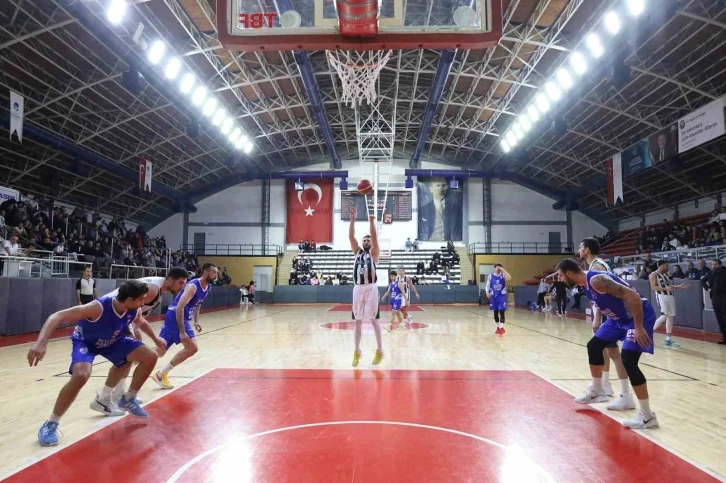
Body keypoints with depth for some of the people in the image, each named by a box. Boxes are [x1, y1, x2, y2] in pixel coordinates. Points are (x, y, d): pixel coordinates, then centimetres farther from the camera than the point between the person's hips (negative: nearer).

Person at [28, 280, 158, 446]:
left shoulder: (134, 311, -21)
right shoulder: (98, 307, -39)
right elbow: (57, 316, -41)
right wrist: (41, 342, -55)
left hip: (113, 340, 6)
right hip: (85, 341, -6)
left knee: (151, 357, -4)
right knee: (81, 375, -36)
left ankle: (128, 400, 17)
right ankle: (50, 425, -13)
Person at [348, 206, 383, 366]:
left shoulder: (374, 253, 6)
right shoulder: (357, 252, 15)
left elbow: (374, 236, -9)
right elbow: (351, 236, 5)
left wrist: (371, 221, -20)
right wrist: (353, 218, -4)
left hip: (370, 288, -4)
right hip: (358, 288, 4)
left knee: (374, 320, 0)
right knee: (358, 321, 7)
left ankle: (380, 351, 10)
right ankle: (357, 352, 15)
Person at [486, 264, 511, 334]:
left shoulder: (503, 275, -3)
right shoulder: (490, 276, 2)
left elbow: (509, 278, -24)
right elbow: (487, 285, 4)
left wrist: (503, 270, -26)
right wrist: (487, 292, -13)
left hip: (502, 296, -3)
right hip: (494, 296, 3)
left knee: (501, 312, -10)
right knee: (495, 312, 10)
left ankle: (502, 328, -11)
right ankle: (498, 327, 24)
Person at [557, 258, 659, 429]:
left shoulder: (596, 280, -28)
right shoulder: (586, 283, 2)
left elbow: (633, 296, -31)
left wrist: (639, 327, -28)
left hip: (639, 315, -10)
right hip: (619, 317, 10)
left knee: (628, 361, -18)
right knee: (594, 346, 14)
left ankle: (647, 416, -7)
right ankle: (596, 392, 30)